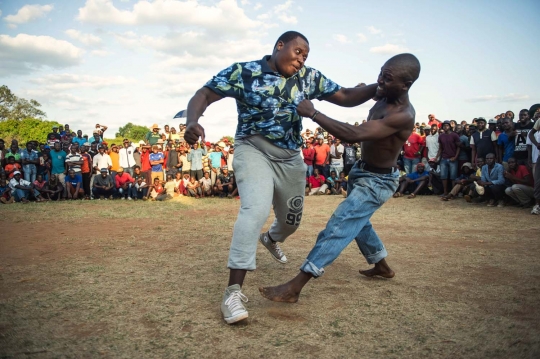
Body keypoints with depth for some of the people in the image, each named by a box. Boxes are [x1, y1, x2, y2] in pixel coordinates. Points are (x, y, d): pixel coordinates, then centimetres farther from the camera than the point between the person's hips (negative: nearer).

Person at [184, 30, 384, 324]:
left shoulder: (309, 78, 1)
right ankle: (233, 291, -24)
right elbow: (204, 95, -12)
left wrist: (378, 88, -15)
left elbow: (345, 97, 1)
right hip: (253, 150, -5)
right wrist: (192, 122, -33)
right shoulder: (243, 72, -9)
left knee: (291, 220, 18)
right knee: (256, 209, -30)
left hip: (290, 157, 5)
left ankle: (271, 239, 58)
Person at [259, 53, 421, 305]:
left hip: (378, 181, -10)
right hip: (362, 172, 10)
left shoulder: (403, 116, -30)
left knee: (339, 226, -16)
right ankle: (382, 267, 47)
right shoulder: (383, 95, -3)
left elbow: (354, 135, -40)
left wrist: (313, 113, -38)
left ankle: (294, 288, -17)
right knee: (357, 222, 25)